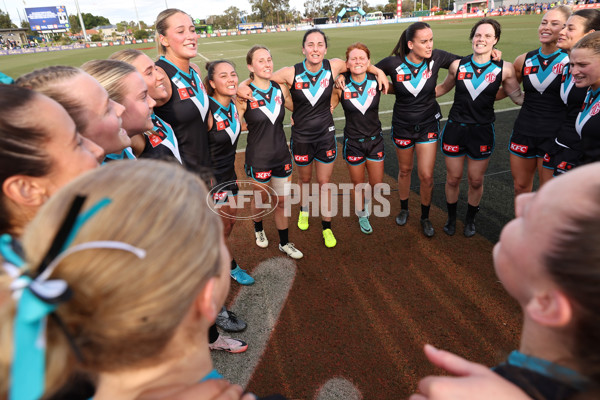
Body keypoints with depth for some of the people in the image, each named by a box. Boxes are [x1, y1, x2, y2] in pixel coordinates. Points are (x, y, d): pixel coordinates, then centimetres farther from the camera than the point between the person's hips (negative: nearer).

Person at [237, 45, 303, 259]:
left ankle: (284, 243, 33)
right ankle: (258, 229, 50)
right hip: (258, 158, -4)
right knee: (260, 198, 18)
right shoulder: (244, 95, -14)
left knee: (283, 200, 13)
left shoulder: (280, 89, -1)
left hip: (282, 155, 4)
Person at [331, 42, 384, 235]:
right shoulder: (342, 86, -12)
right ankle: (362, 215, 41)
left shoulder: (376, 82, -7)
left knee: (377, 184, 10)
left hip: (375, 139, 2)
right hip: (353, 142, -2)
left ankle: (365, 199, 47)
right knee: (358, 185, 12)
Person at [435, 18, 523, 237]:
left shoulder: (504, 69, -7)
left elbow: (519, 98, 3)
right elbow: (443, 88, 14)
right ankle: (451, 217, 33)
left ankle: (470, 219, 35)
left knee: (476, 181, 10)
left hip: (482, 131, 0)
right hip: (455, 128, 1)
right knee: (453, 179, 9)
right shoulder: (458, 65, -4)